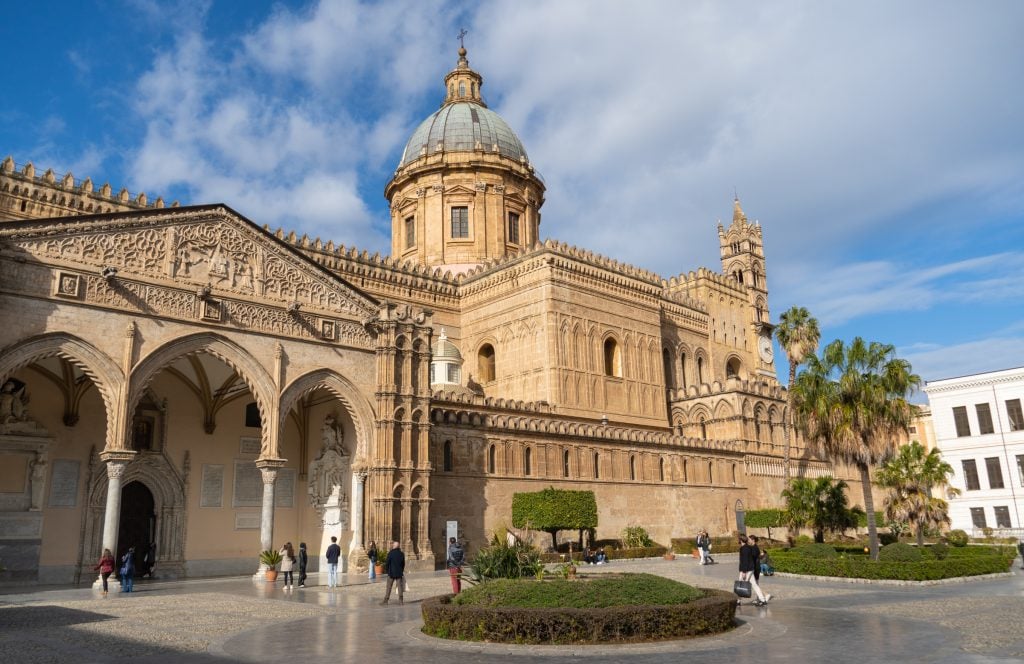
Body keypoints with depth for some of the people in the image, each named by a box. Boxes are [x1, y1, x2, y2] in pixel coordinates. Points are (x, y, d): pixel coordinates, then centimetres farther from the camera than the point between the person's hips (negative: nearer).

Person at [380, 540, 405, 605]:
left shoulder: (390, 553, -11)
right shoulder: (401, 554, 2)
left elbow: (387, 563, -9)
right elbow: (403, 564, 9)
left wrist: (387, 570, 5)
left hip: (391, 573, -3)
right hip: (399, 573, 3)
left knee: (388, 587, 3)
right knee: (400, 586, 6)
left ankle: (386, 600, 5)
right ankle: (401, 600, 6)